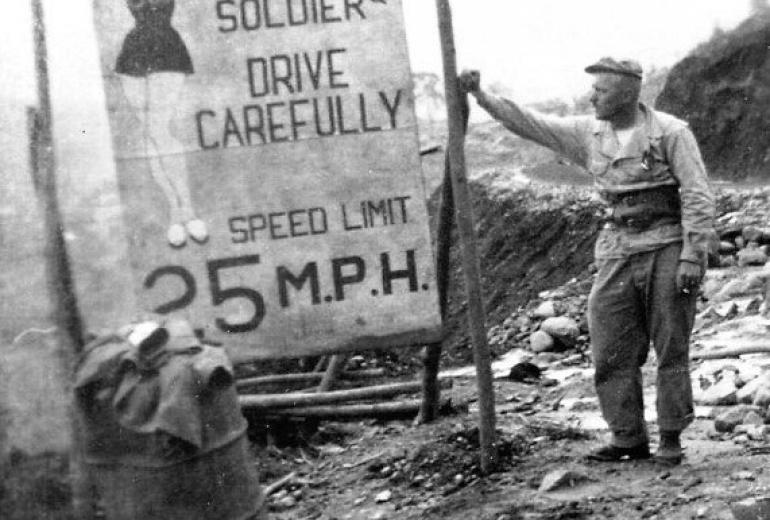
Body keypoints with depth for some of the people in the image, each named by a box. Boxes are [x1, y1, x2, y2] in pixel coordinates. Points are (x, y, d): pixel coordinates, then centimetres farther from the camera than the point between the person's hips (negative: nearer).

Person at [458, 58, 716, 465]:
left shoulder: (671, 133, -7)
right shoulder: (588, 134, 8)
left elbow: (697, 197, -8)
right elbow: (530, 124, 10)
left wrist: (693, 256, -15)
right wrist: (480, 96, 3)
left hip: (666, 250, -5)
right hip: (619, 252, 5)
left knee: (671, 350, 0)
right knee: (611, 352, 2)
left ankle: (670, 439, 11)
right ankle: (629, 438, 12)